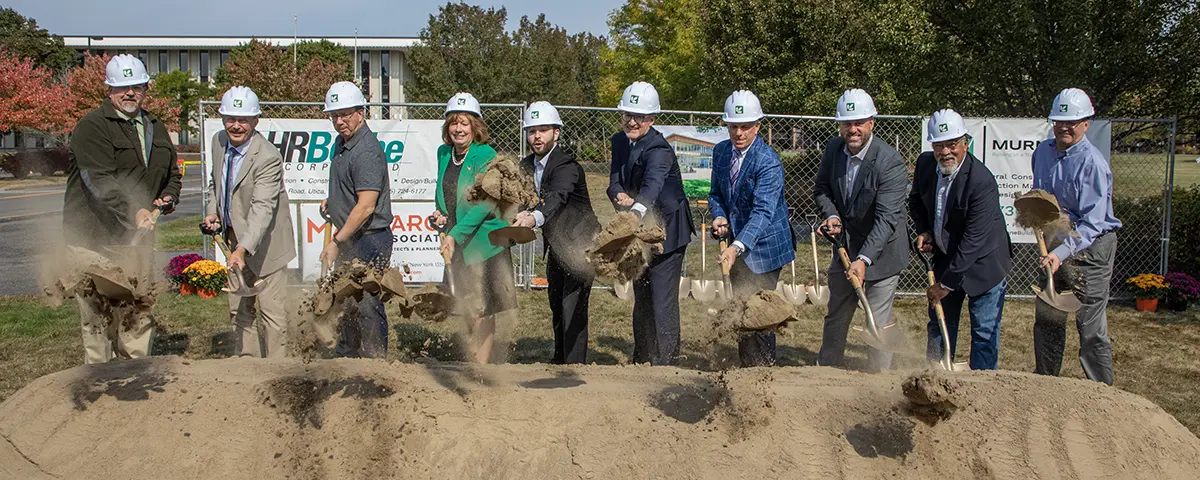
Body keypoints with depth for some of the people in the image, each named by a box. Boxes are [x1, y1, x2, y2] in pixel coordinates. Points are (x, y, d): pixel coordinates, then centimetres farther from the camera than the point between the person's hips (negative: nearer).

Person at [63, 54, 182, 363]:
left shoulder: (155, 128, 16)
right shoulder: (92, 126, -9)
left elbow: (173, 173, 28)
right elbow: (100, 181, -22)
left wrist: (168, 198, 7)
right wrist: (133, 212, -34)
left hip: (137, 235, 7)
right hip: (94, 238, -7)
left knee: (140, 317, 10)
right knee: (99, 319, -5)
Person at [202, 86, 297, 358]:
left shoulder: (268, 157, -25)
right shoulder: (219, 142, -1)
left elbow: (262, 208, -33)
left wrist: (243, 249, -43)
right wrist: (212, 212, 0)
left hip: (263, 243, -8)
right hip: (233, 238, 8)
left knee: (271, 310, -3)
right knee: (239, 309, 16)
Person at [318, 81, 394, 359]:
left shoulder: (367, 151, -19)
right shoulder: (342, 142, 12)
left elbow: (366, 206, -24)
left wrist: (336, 243, -21)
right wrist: (331, 201, 10)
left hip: (369, 240, -10)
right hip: (349, 239, 10)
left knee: (367, 306, -6)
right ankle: (347, 355, 33)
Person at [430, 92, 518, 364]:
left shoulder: (486, 156, -11)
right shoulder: (443, 153, 9)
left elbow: (485, 204, -19)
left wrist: (455, 235, -24)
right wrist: (440, 214, 2)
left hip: (484, 243, -6)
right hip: (456, 245, 6)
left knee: (482, 312, -2)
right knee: (468, 311, 14)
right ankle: (475, 358, 27)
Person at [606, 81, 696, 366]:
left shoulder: (658, 150, -24)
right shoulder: (620, 141, 1)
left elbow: (652, 185, -42)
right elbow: (614, 181, -1)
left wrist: (636, 212, -60)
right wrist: (620, 196, -25)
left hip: (666, 231, -8)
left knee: (663, 300, -10)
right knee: (641, 299, 19)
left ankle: (666, 362, -2)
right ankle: (641, 359, 32)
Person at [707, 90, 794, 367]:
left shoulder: (768, 162, -22)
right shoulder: (720, 152, 1)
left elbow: (763, 211, -30)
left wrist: (737, 247, -41)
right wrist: (719, 217, -9)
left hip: (763, 247, -7)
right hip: (737, 244, 7)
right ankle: (747, 368, 27)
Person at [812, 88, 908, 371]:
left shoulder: (890, 162, -24)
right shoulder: (833, 148, -5)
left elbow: (887, 218, -28)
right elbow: (822, 189, 9)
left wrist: (864, 260, -37)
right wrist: (832, 215, -12)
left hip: (880, 252, -6)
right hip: (845, 247, 6)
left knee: (879, 324, -1)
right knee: (835, 317, 18)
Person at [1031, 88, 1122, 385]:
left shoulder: (1093, 163, -18)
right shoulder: (1042, 151, 5)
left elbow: (1092, 222, -23)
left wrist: (1062, 253, -33)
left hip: (1091, 247, -7)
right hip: (1055, 245, 7)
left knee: (1091, 327, -6)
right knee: (1046, 320, 14)